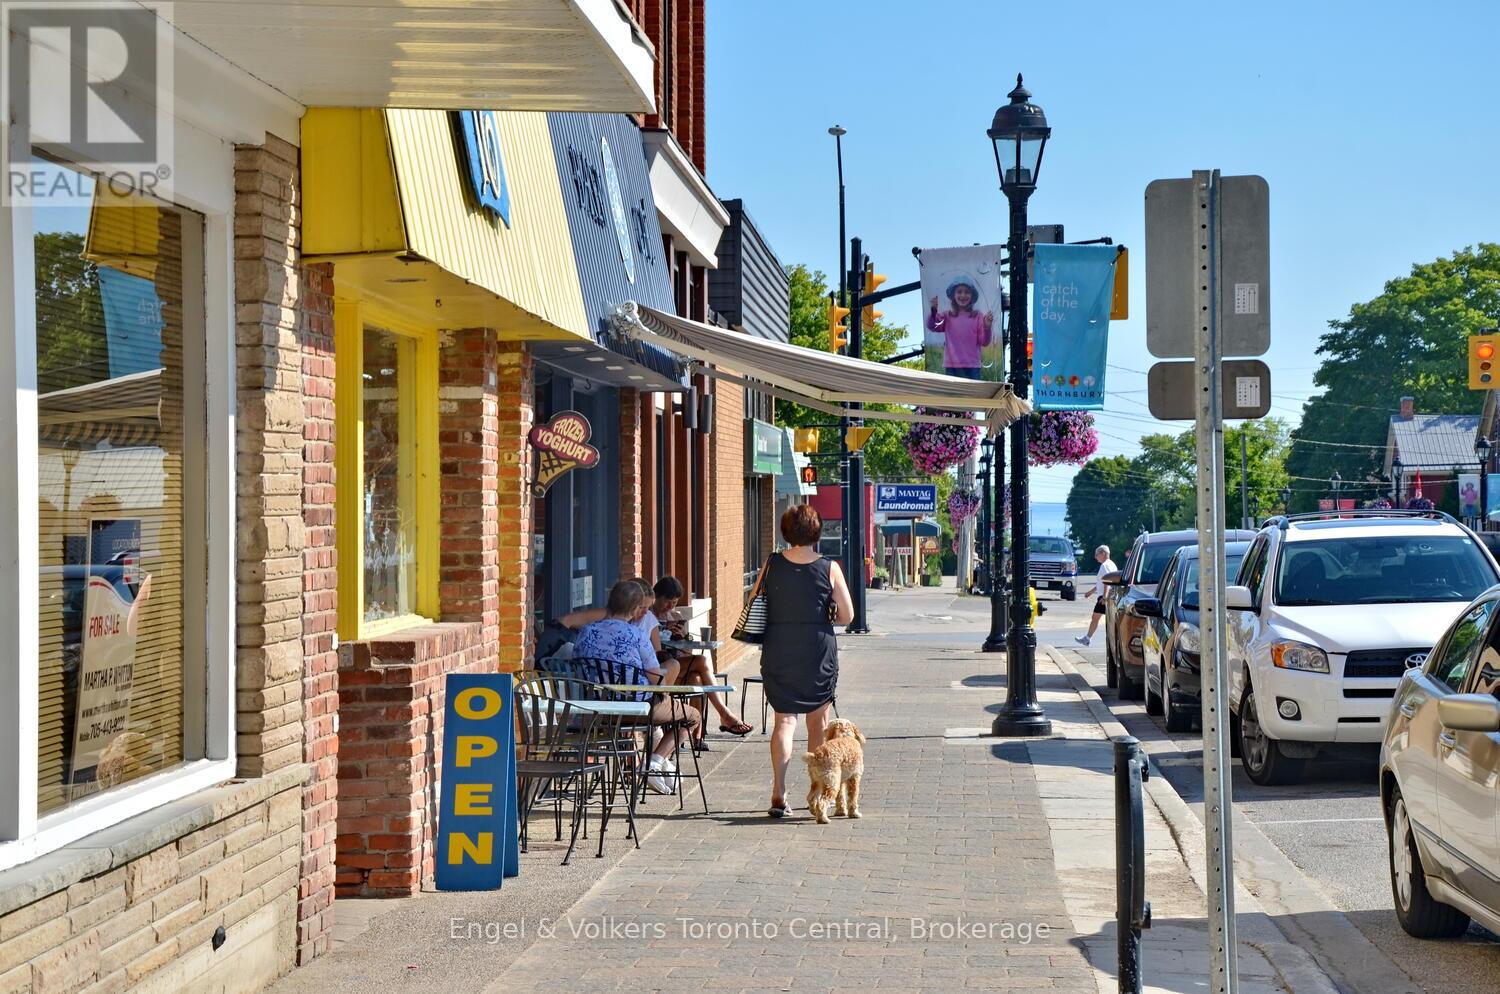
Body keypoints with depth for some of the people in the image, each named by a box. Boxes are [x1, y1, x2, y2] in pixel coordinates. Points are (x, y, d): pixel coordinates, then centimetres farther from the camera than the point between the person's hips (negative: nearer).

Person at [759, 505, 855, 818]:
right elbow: (847, 616, -7)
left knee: (784, 720, 6)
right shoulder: (829, 569, -9)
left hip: (778, 655, 1)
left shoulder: (772, 564, -5)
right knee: (818, 721, 13)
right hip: (818, 655, -1)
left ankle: (779, 792, -8)